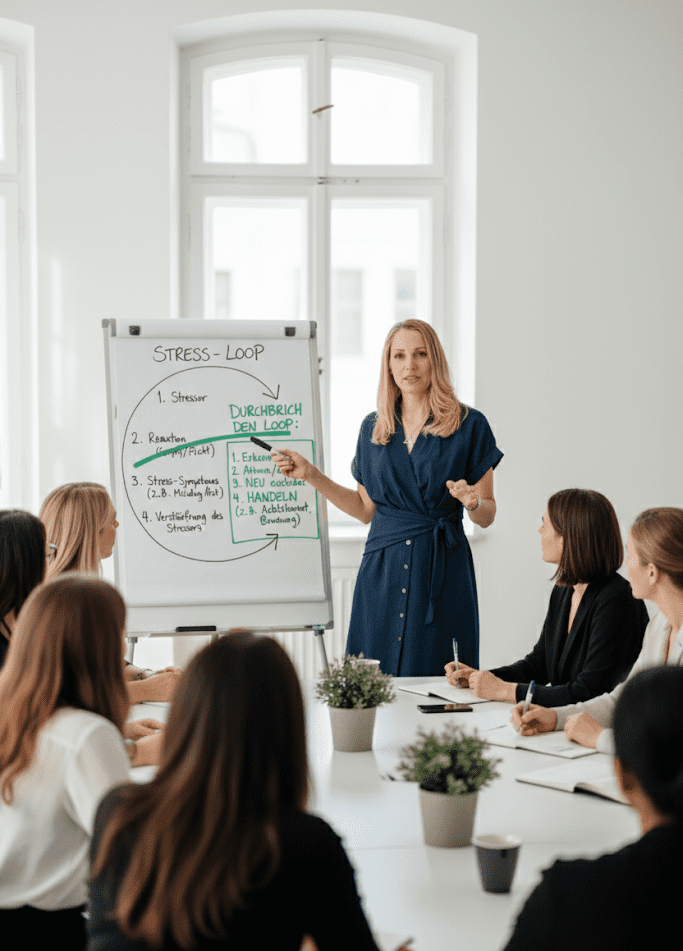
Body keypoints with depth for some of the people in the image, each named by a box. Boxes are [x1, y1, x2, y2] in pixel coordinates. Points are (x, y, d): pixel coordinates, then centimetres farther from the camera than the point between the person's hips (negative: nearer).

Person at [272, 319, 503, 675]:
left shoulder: (469, 425, 0)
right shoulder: (373, 428, 10)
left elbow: (487, 516, 2)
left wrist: (472, 502, -20)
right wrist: (311, 475, 9)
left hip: (442, 570, -3)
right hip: (382, 569, 3)